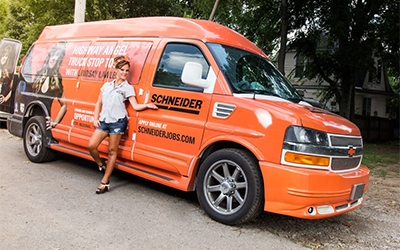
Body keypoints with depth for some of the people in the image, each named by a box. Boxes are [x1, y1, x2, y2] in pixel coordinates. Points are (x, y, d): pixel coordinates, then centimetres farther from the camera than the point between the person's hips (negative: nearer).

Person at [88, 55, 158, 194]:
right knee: (91, 146, -5)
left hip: (117, 122, -4)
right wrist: (96, 118, 6)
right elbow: (98, 103, 17)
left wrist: (147, 106, -22)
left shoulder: (128, 88, 3)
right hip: (104, 121, 4)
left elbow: (135, 106, -4)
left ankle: (105, 182, 9)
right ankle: (101, 165, 25)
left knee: (112, 150, 1)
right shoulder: (106, 85, 15)